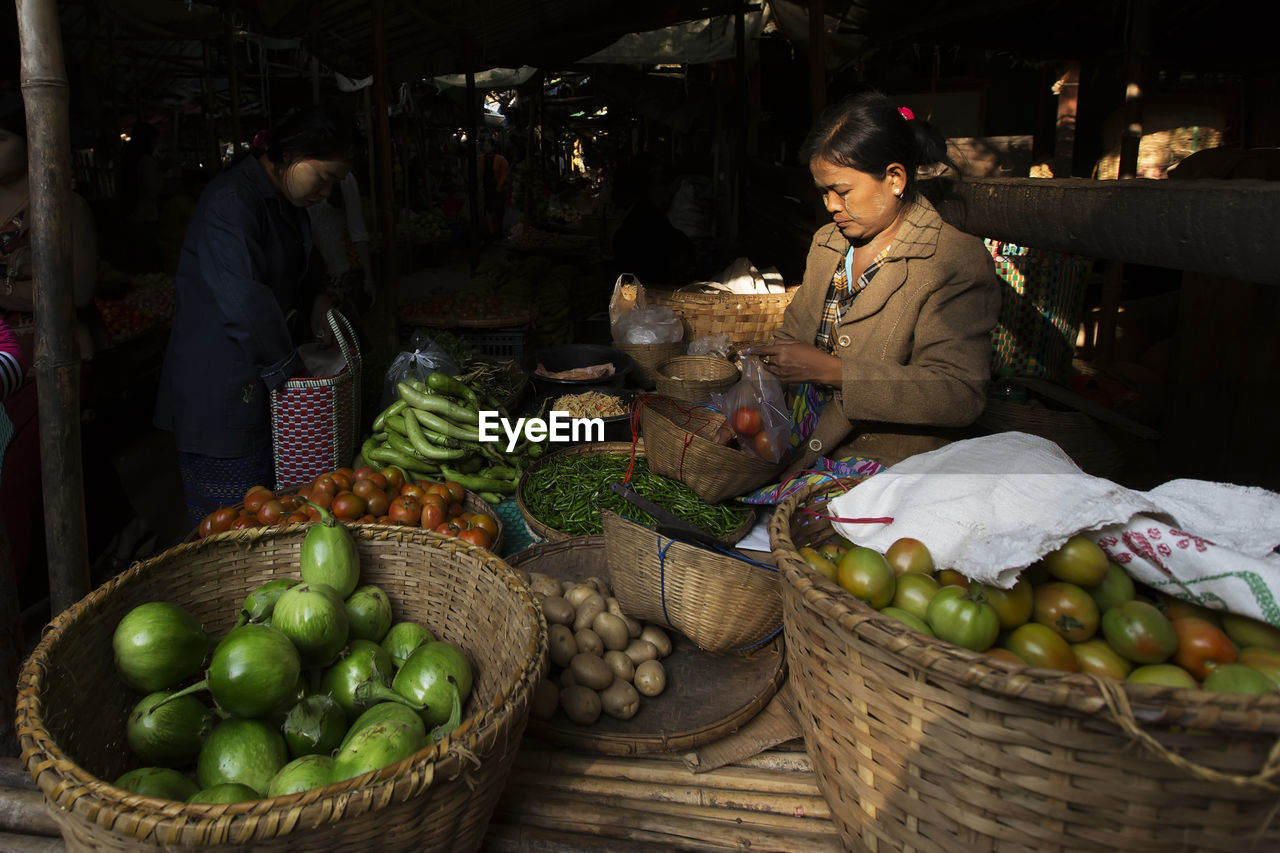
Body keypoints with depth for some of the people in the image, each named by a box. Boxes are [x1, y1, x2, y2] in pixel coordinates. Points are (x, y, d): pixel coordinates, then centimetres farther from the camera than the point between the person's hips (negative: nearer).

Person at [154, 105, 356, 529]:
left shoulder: (284, 204, 12)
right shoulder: (231, 200, -19)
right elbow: (242, 298, -27)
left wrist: (311, 314, 8)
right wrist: (286, 366, -18)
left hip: (255, 376, 9)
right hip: (218, 380, -9)